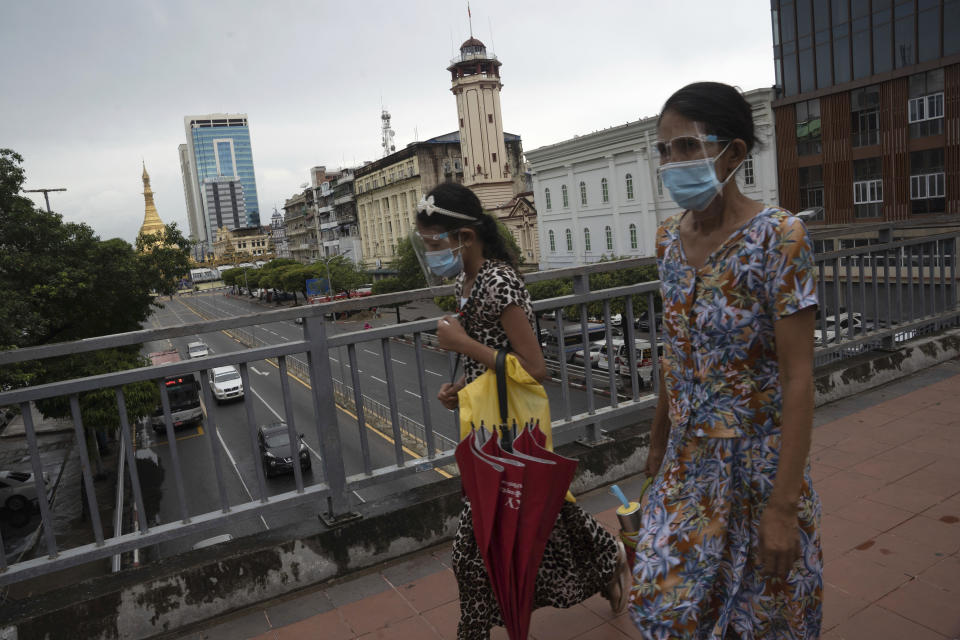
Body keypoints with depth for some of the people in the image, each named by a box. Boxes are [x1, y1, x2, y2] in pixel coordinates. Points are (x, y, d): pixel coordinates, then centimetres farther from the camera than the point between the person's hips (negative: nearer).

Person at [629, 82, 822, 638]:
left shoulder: (779, 237, -18)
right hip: (688, 458, 5)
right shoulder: (670, 237, 0)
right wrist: (659, 441, 12)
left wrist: (783, 506, -19)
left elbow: (798, 377, -19)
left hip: (759, 461, -5)